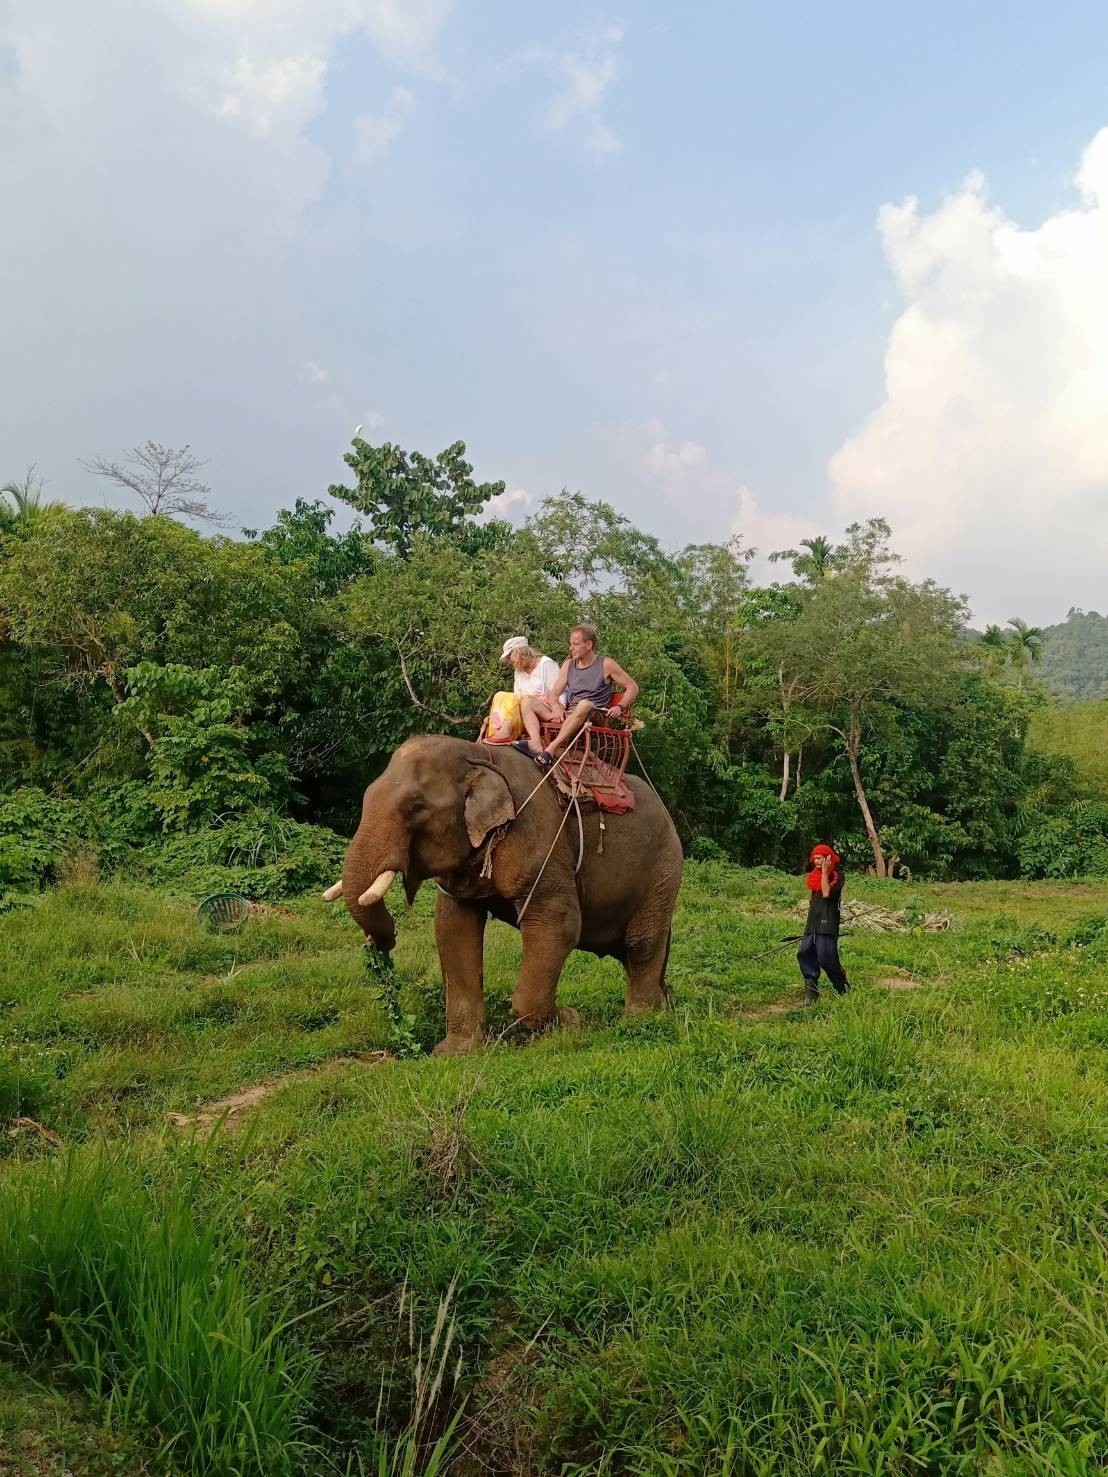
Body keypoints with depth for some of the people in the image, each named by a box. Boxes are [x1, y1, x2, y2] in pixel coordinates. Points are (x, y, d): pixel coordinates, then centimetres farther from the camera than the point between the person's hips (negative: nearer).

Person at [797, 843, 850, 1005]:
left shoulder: (836, 875, -5)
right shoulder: (815, 876, 17)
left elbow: (826, 893, -21)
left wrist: (825, 871, -16)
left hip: (827, 923, -7)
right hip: (812, 923, 8)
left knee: (826, 958, -10)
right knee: (805, 954, -3)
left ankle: (845, 989, 9)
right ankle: (811, 994, 0)